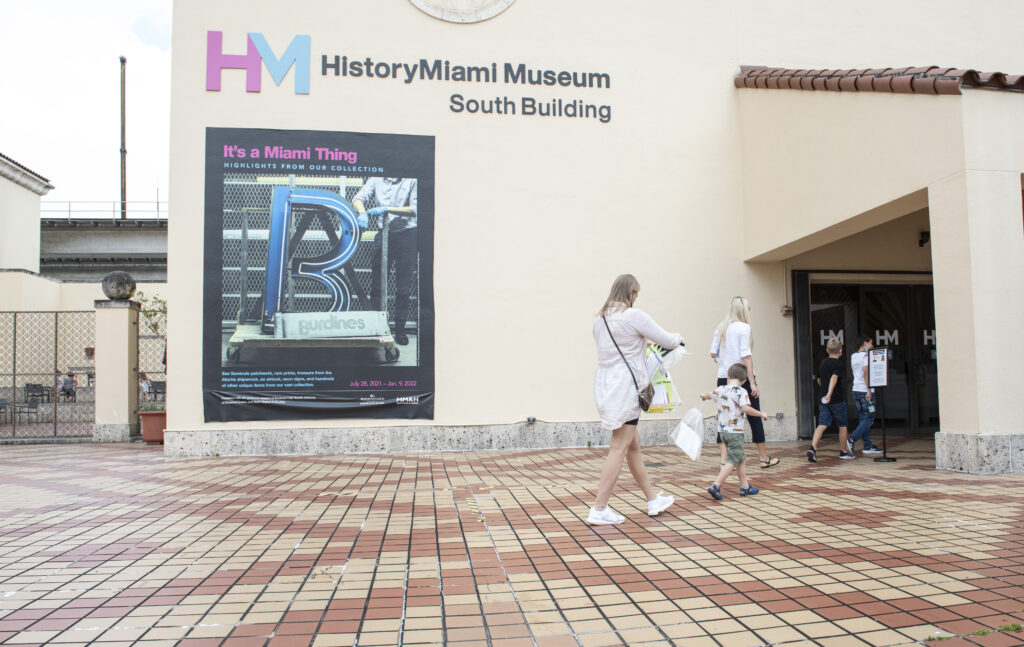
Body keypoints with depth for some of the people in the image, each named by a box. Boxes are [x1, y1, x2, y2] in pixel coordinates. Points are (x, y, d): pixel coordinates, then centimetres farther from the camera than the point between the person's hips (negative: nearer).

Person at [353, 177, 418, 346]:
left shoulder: (411, 181, -3)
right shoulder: (376, 180, 6)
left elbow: (414, 209, -11)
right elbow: (358, 198, -3)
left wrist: (388, 209, -21)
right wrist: (362, 212, -25)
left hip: (407, 235, -2)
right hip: (384, 235, 2)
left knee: (403, 286, 3)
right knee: (377, 283, 3)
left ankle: (400, 329, 14)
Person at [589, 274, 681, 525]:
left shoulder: (600, 319, 11)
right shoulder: (634, 316, -11)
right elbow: (667, 341, -6)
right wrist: (678, 337, 16)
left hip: (605, 383, 8)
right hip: (625, 385, -8)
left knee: (633, 446, 16)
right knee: (619, 448, -5)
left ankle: (653, 500, 28)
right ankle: (599, 509, -6)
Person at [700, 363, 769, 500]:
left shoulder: (720, 389, 7)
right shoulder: (741, 392, -12)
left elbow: (710, 395, 28)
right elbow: (746, 409, -26)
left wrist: (704, 395, 51)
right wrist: (761, 414, -11)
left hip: (722, 431, 7)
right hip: (735, 431, -7)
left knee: (742, 459, 18)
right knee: (732, 461, -3)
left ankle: (745, 487, 24)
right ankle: (716, 486, -10)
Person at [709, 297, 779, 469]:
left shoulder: (721, 327, 8)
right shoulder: (743, 327, -8)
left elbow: (713, 353, 9)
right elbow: (746, 356, -14)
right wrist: (753, 383, -14)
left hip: (724, 377, 5)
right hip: (743, 377, -5)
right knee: (755, 417, 7)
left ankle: (724, 459, 0)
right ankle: (764, 458, 17)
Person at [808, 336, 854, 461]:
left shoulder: (822, 363, 13)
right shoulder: (838, 364, -9)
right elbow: (834, 378, -26)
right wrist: (830, 393, -36)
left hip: (824, 399, 6)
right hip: (837, 399, -5)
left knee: (822, 425, -1)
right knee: (842, 425, 10)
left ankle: (813, 448, -20)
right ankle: (843, 452, 21)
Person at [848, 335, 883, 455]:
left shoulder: (853, 356, 14)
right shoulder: (866, 355, -9)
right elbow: (866, 372, -20)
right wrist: (869, 390, -22)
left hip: (856, 390, 8)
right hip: (865, 391, -8)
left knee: (863, 419, 10)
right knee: (869, 419, -5)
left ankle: (868, 446, 12)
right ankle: (851, 440, -16)